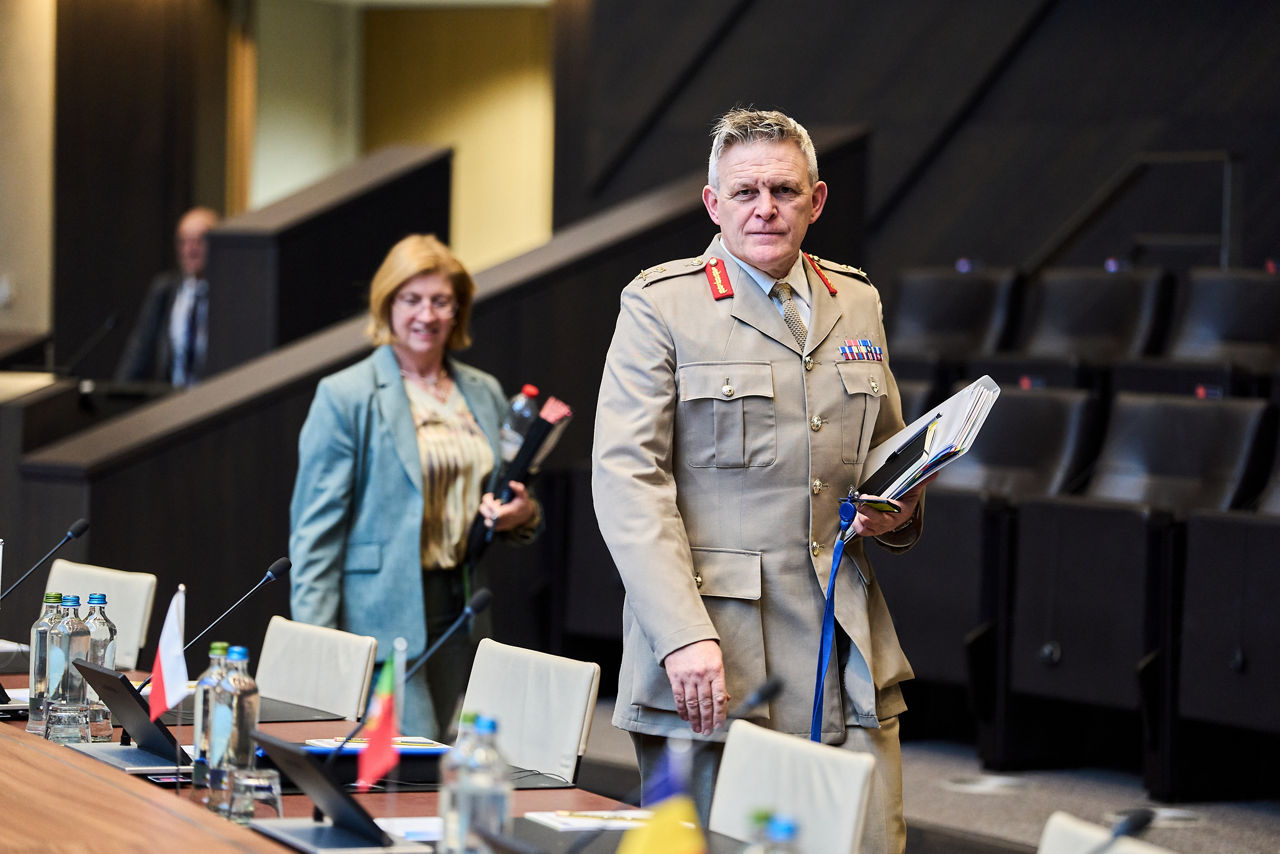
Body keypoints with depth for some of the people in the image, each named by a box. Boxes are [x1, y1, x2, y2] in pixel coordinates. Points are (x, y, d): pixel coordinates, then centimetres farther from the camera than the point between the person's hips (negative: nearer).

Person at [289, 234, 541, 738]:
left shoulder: (484, 394, 14)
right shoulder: (345, 397, -3)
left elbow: (493, 495, 26)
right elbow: (316, 529, -5)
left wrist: (521, 515, 0)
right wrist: (315, 645, -13)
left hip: (460, 612, 6)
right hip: (382, 616, -6)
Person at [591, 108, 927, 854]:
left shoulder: (857, 302, 15)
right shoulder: (660, 304, -1)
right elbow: (627, 476, -9)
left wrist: (899, 509, 3)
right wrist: (683, 637, -19)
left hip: (843, 653, 4)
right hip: (713, 659, -4)